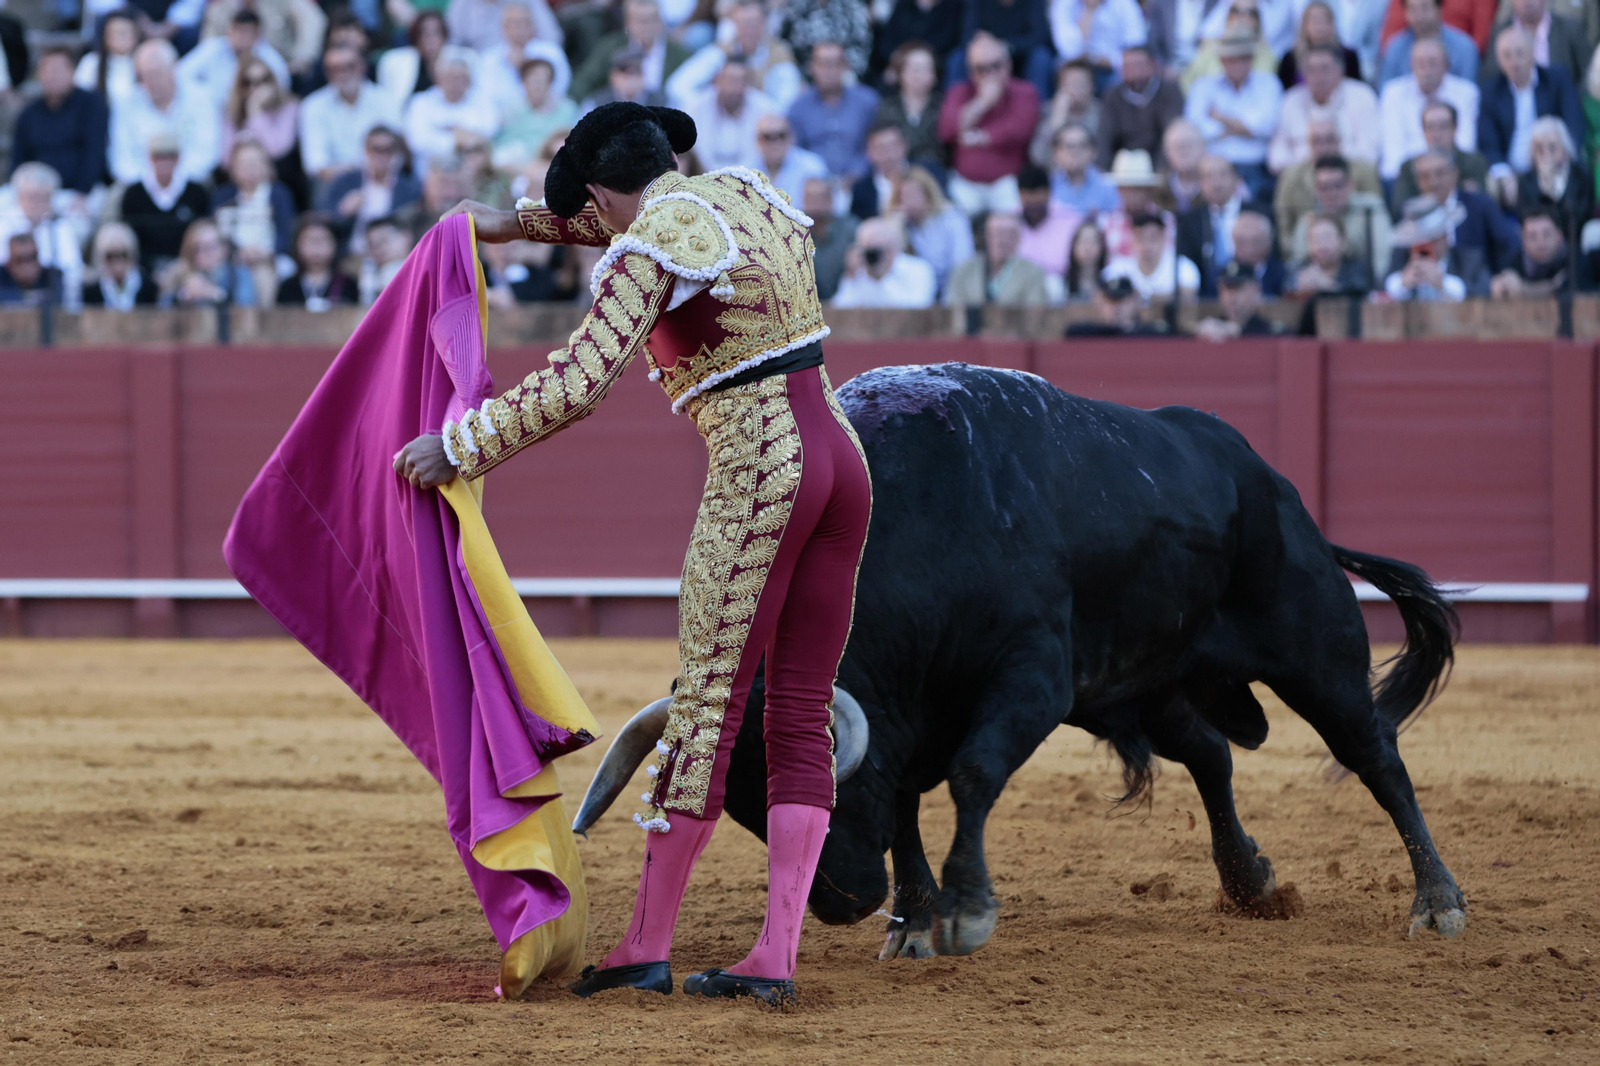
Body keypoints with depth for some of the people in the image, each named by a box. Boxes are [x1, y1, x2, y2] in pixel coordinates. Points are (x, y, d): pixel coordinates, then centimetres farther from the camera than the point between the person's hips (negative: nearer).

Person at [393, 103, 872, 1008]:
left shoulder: (652, 251, -9)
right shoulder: (747, 192, 15)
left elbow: (576, 386, -18)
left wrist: (460, 449, -9)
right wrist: (519, 223, 38)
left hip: (758, 476, -8)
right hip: (841, 458, 8)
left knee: (706, 712, -2)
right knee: (803, 714, 5)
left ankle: (646, 947, 4)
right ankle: (776, 956, 1)